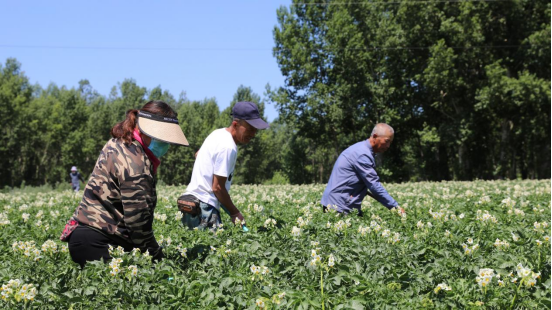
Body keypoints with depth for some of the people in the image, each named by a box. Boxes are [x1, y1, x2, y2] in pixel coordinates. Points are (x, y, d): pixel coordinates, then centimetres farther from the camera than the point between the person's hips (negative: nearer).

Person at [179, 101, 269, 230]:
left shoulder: (219, 133, 12)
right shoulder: (228, 147, -17)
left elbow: (198, 155, 30)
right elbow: (217, 187, -17)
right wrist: (235, 213, -5)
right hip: (203, 209, -10)